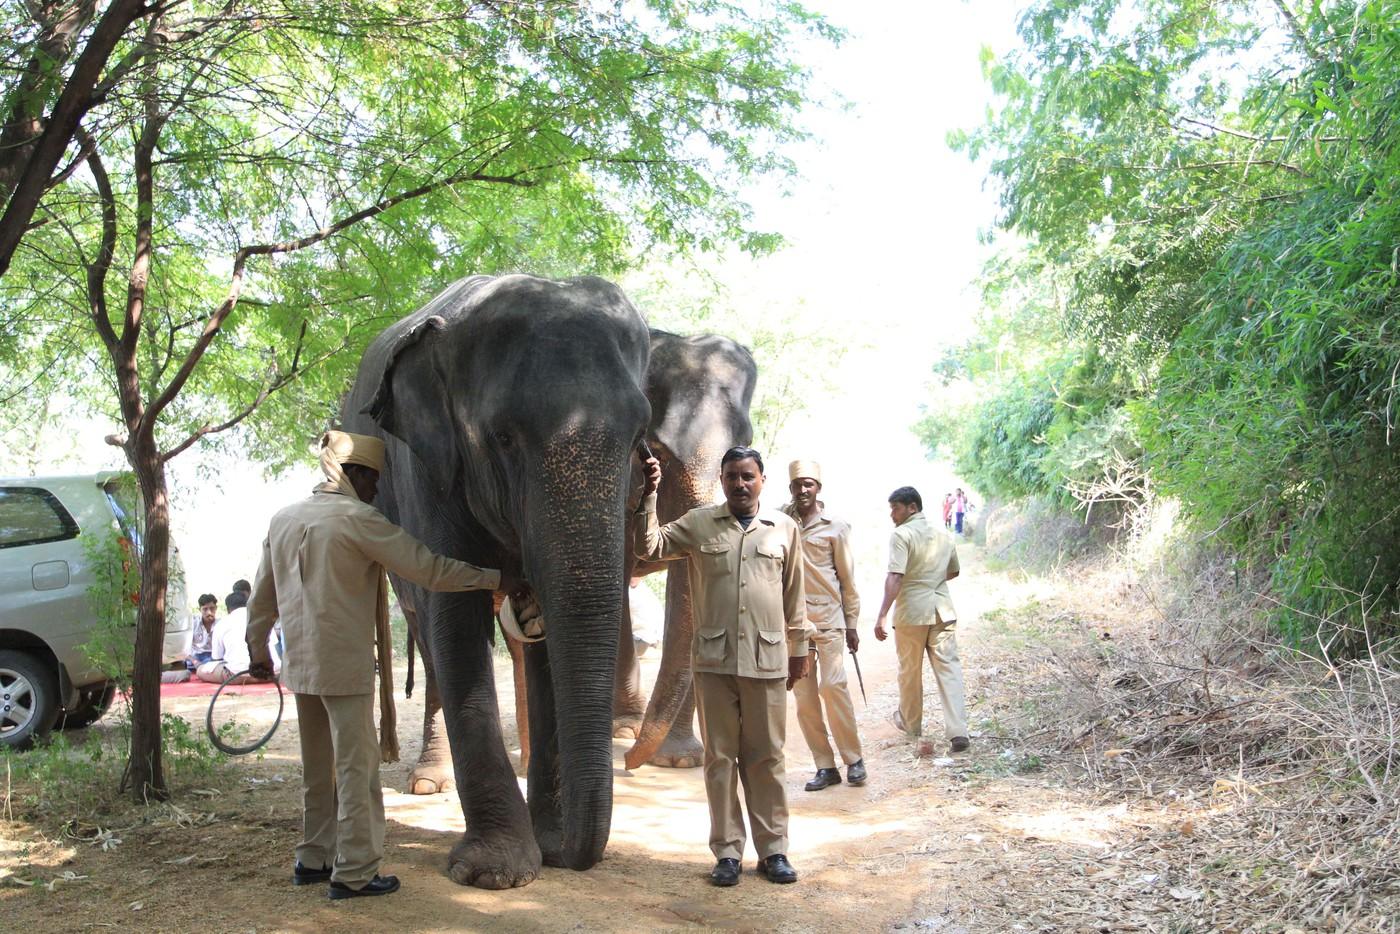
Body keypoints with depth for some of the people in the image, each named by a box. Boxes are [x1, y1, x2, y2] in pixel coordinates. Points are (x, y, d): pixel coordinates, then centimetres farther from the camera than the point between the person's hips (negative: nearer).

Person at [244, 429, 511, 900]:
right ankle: (354, 873, 2)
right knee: (356, 768, -1)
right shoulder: (357, 520, -13)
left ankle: (313, 859, 26)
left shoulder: (283, 519, 10)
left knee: (318, 767, 18)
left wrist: (258, 648, 31)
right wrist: (496, 579, -7)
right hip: (346, 665, -8)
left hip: (300, 664, 8)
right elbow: (427, 568, -14)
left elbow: (262, 594, 19)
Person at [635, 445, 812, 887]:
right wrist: (648, 497, -13)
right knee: (720, 756, 5)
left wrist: (799, 648, 14)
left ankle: (773, 850, 16)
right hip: (714, 658, 0)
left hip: (766, 659, 0)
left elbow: (794, 594, 12)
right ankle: (727, 851, 14)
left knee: (766, 757, 6)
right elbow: (650, 548, -4)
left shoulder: (784, 528, 8)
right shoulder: (699, 523, 5)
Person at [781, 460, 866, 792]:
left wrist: (852, 624, 3)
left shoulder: (835, 527, 1)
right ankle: (825, 767, 10)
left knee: (832, 685, -11)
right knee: (803, 695, 2)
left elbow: (847, 577, 4)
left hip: (828, 618, -3)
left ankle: (853, 758, 4)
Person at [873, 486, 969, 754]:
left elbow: (895, 577, -20)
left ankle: (911, 722, 31)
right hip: (943, 610, 5)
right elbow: (953, 571, 24)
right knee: (949, 668, 0)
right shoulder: (943, 536, 11)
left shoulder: (902, 535, -10)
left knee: (910, 670, 13)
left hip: (912, 611, -5)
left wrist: (882, 615, -23)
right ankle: (958, 730, -11)